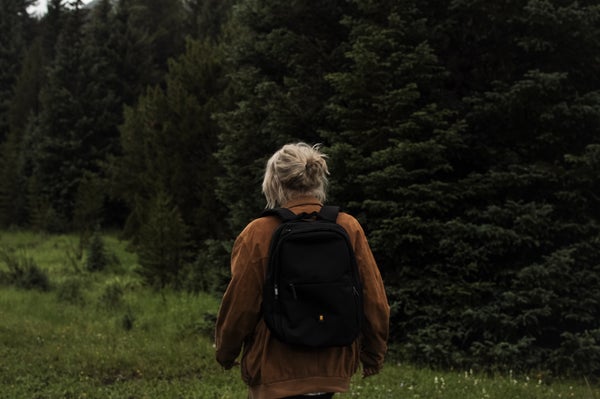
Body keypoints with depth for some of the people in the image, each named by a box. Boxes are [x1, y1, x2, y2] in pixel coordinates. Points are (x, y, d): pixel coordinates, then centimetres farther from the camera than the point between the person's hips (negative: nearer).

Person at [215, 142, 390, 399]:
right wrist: (373, 355, 15)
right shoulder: (349, 228, -3)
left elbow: (238, 306, -6)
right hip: (331, 372, 4)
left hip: (275, 375, -4)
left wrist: (225, 353, 12)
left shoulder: (259, 234, -11)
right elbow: (375, 301, 0)